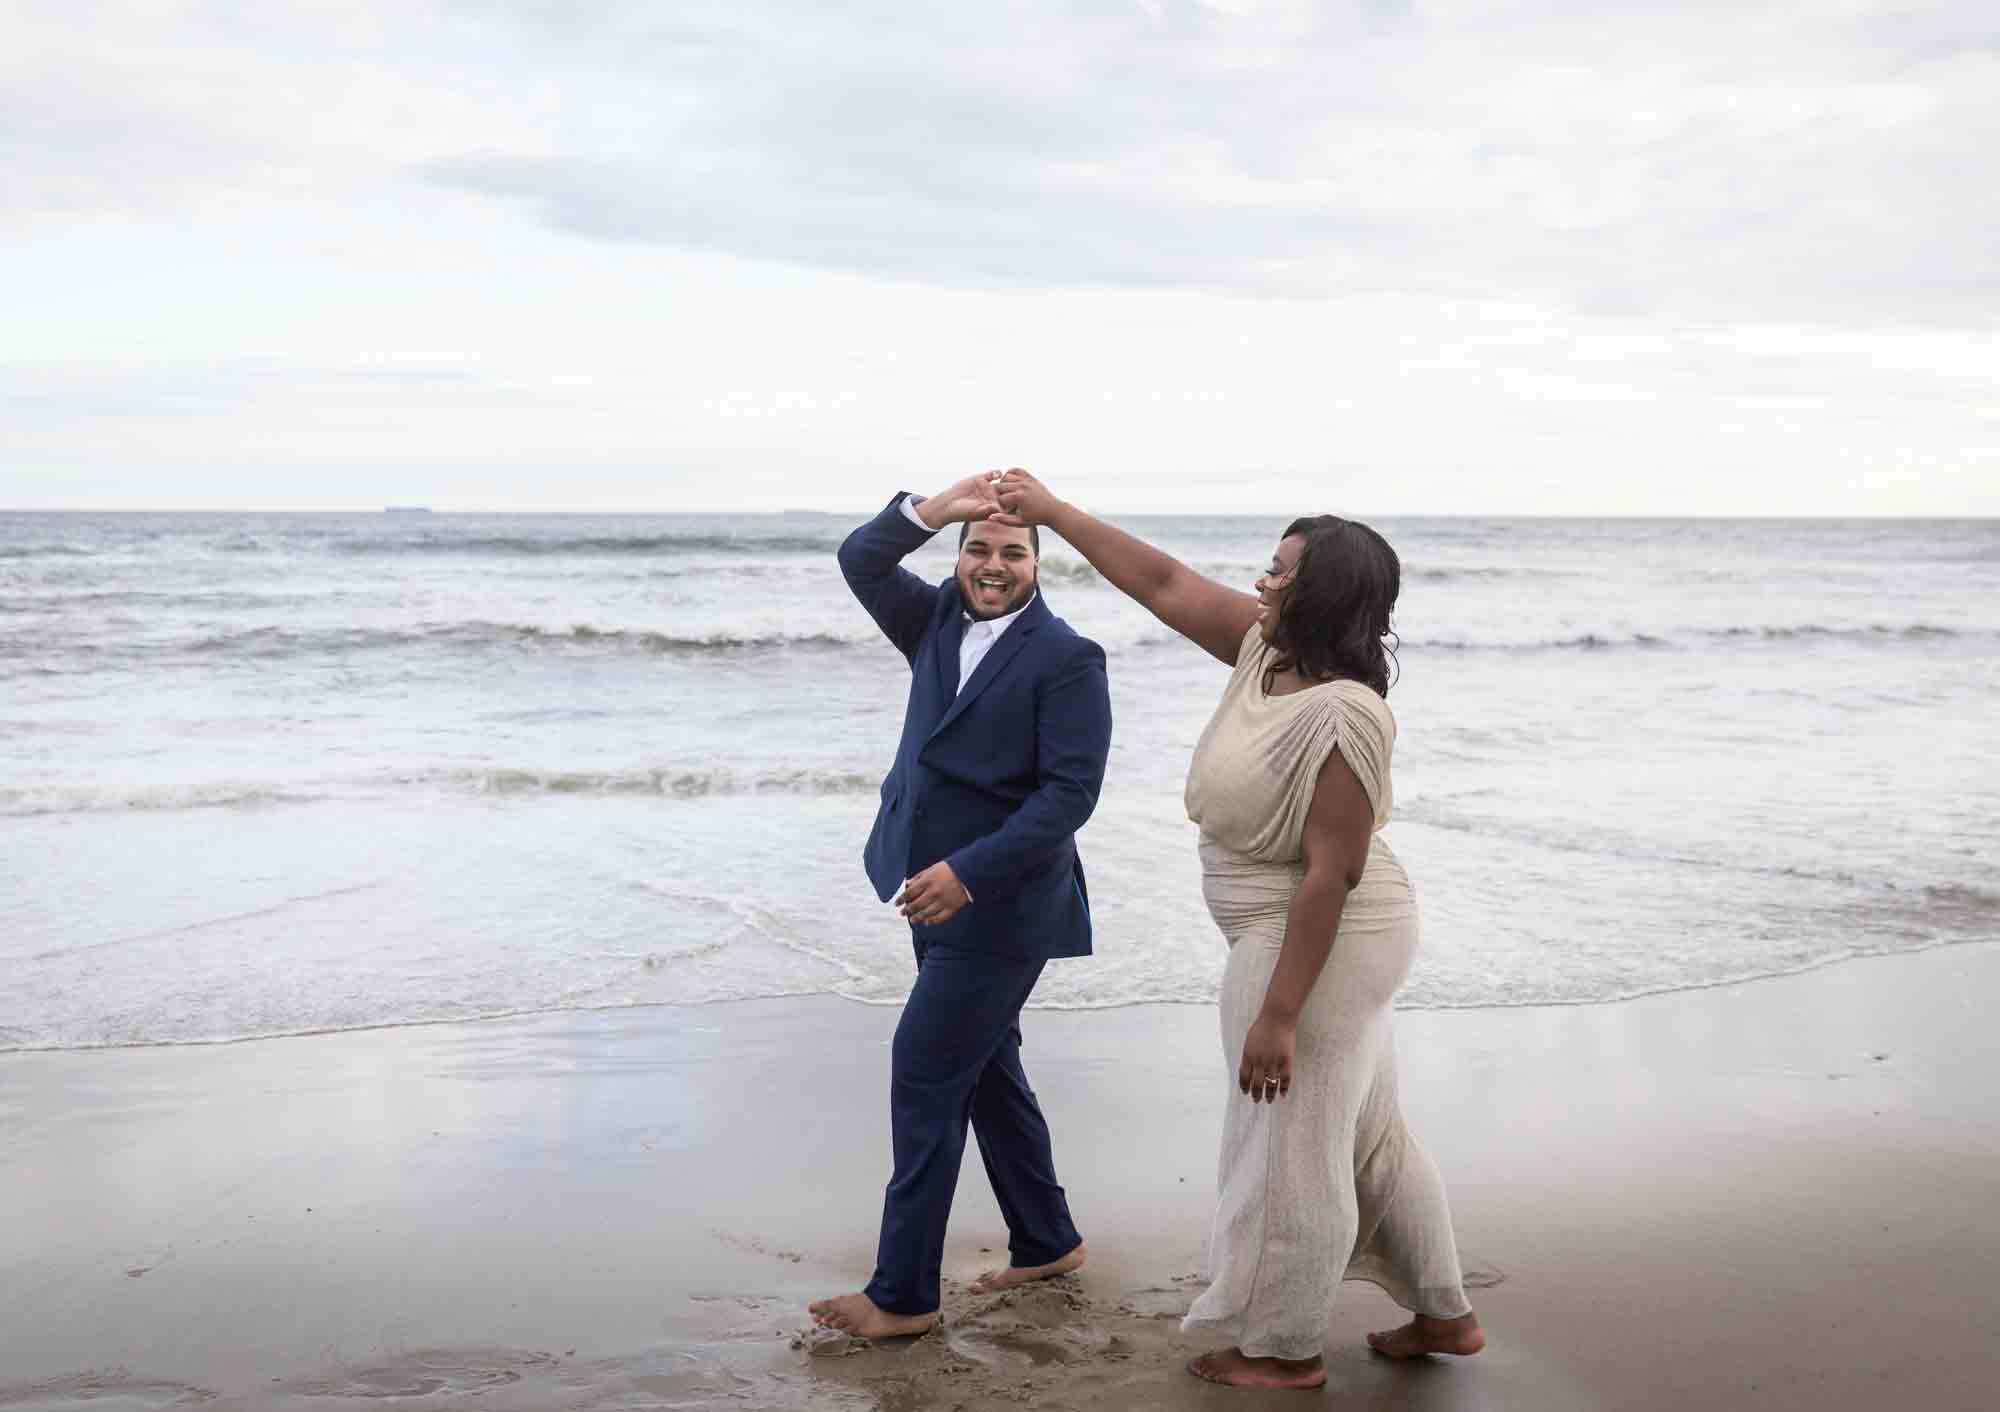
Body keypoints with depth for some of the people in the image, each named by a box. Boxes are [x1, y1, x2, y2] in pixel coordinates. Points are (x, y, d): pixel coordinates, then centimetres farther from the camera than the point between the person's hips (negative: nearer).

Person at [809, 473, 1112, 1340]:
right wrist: (934, 511, -17)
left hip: (998, 904, -8)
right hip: (939, 889, 8)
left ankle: (903, 1294, 2)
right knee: (984, 1069, 17)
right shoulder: (940, 621, 8)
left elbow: (1071, 791, -19)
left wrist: (969, 871, -26)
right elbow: (860, 561, 0)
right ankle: (1047, 1244, 33)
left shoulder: (1067, 659, -13)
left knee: (925, 1073, -7)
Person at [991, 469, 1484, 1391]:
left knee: (1290, 1143, 6)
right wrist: (1053, 513, 8)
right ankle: (1443, 1314, 34)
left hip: (1318, 943, -10)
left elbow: (1331, 873, -28)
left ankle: (1285, 1349, 24)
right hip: (1344, 937, 10)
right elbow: (1164, 584, 7)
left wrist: (1277, 1014, -26)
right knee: (1367, 1131, 20)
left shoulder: (1343, 716, -28)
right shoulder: (1268, 648, -2)